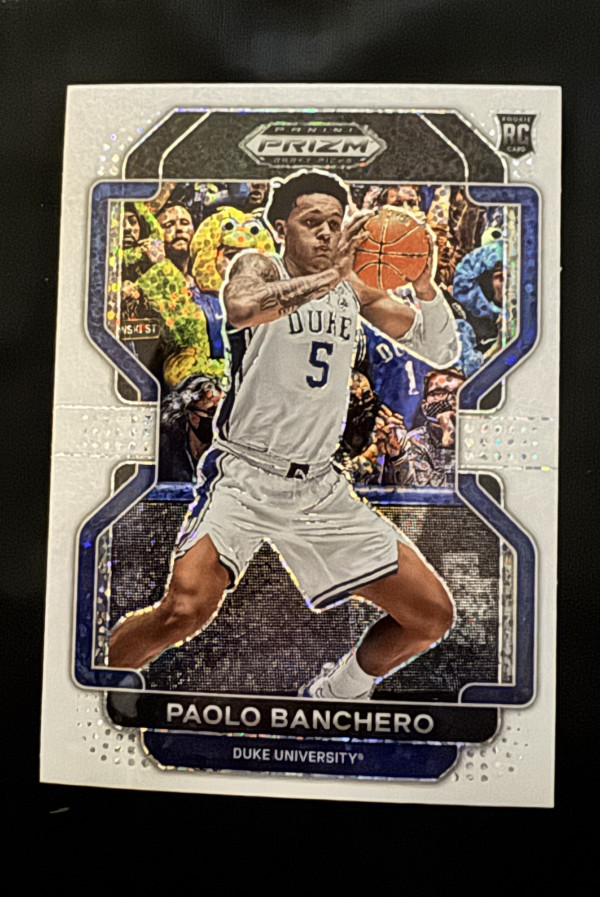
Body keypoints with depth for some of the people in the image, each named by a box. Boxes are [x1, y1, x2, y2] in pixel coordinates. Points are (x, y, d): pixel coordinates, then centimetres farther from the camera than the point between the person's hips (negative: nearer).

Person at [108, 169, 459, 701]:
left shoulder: (354, 288, 10)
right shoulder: (258, 268, -3)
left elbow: (443, 353, 9)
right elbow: (240, 307, -30)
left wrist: (425, 287, -8)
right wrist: (328, 275, -30)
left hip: (320, 486, 5)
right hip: (245, 474, -5)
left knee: (433, 616, 6)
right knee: (186, 610, -27)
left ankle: (336, 692, 29)